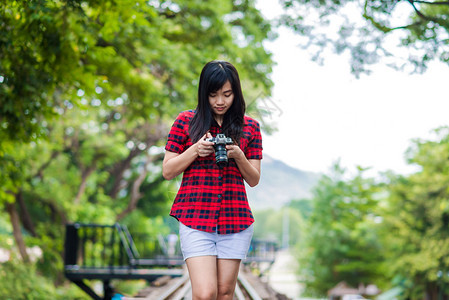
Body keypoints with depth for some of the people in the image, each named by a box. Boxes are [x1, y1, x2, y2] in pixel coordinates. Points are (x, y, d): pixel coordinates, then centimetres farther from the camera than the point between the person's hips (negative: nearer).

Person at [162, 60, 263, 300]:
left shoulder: (249, 127, 9)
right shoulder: (186, 121, 5)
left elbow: (254, 180, 10)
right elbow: (167, 171, 5)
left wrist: (238, 156, -10)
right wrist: (195, 150, -11)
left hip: (236, 220, 2)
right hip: (195, 218, -2)